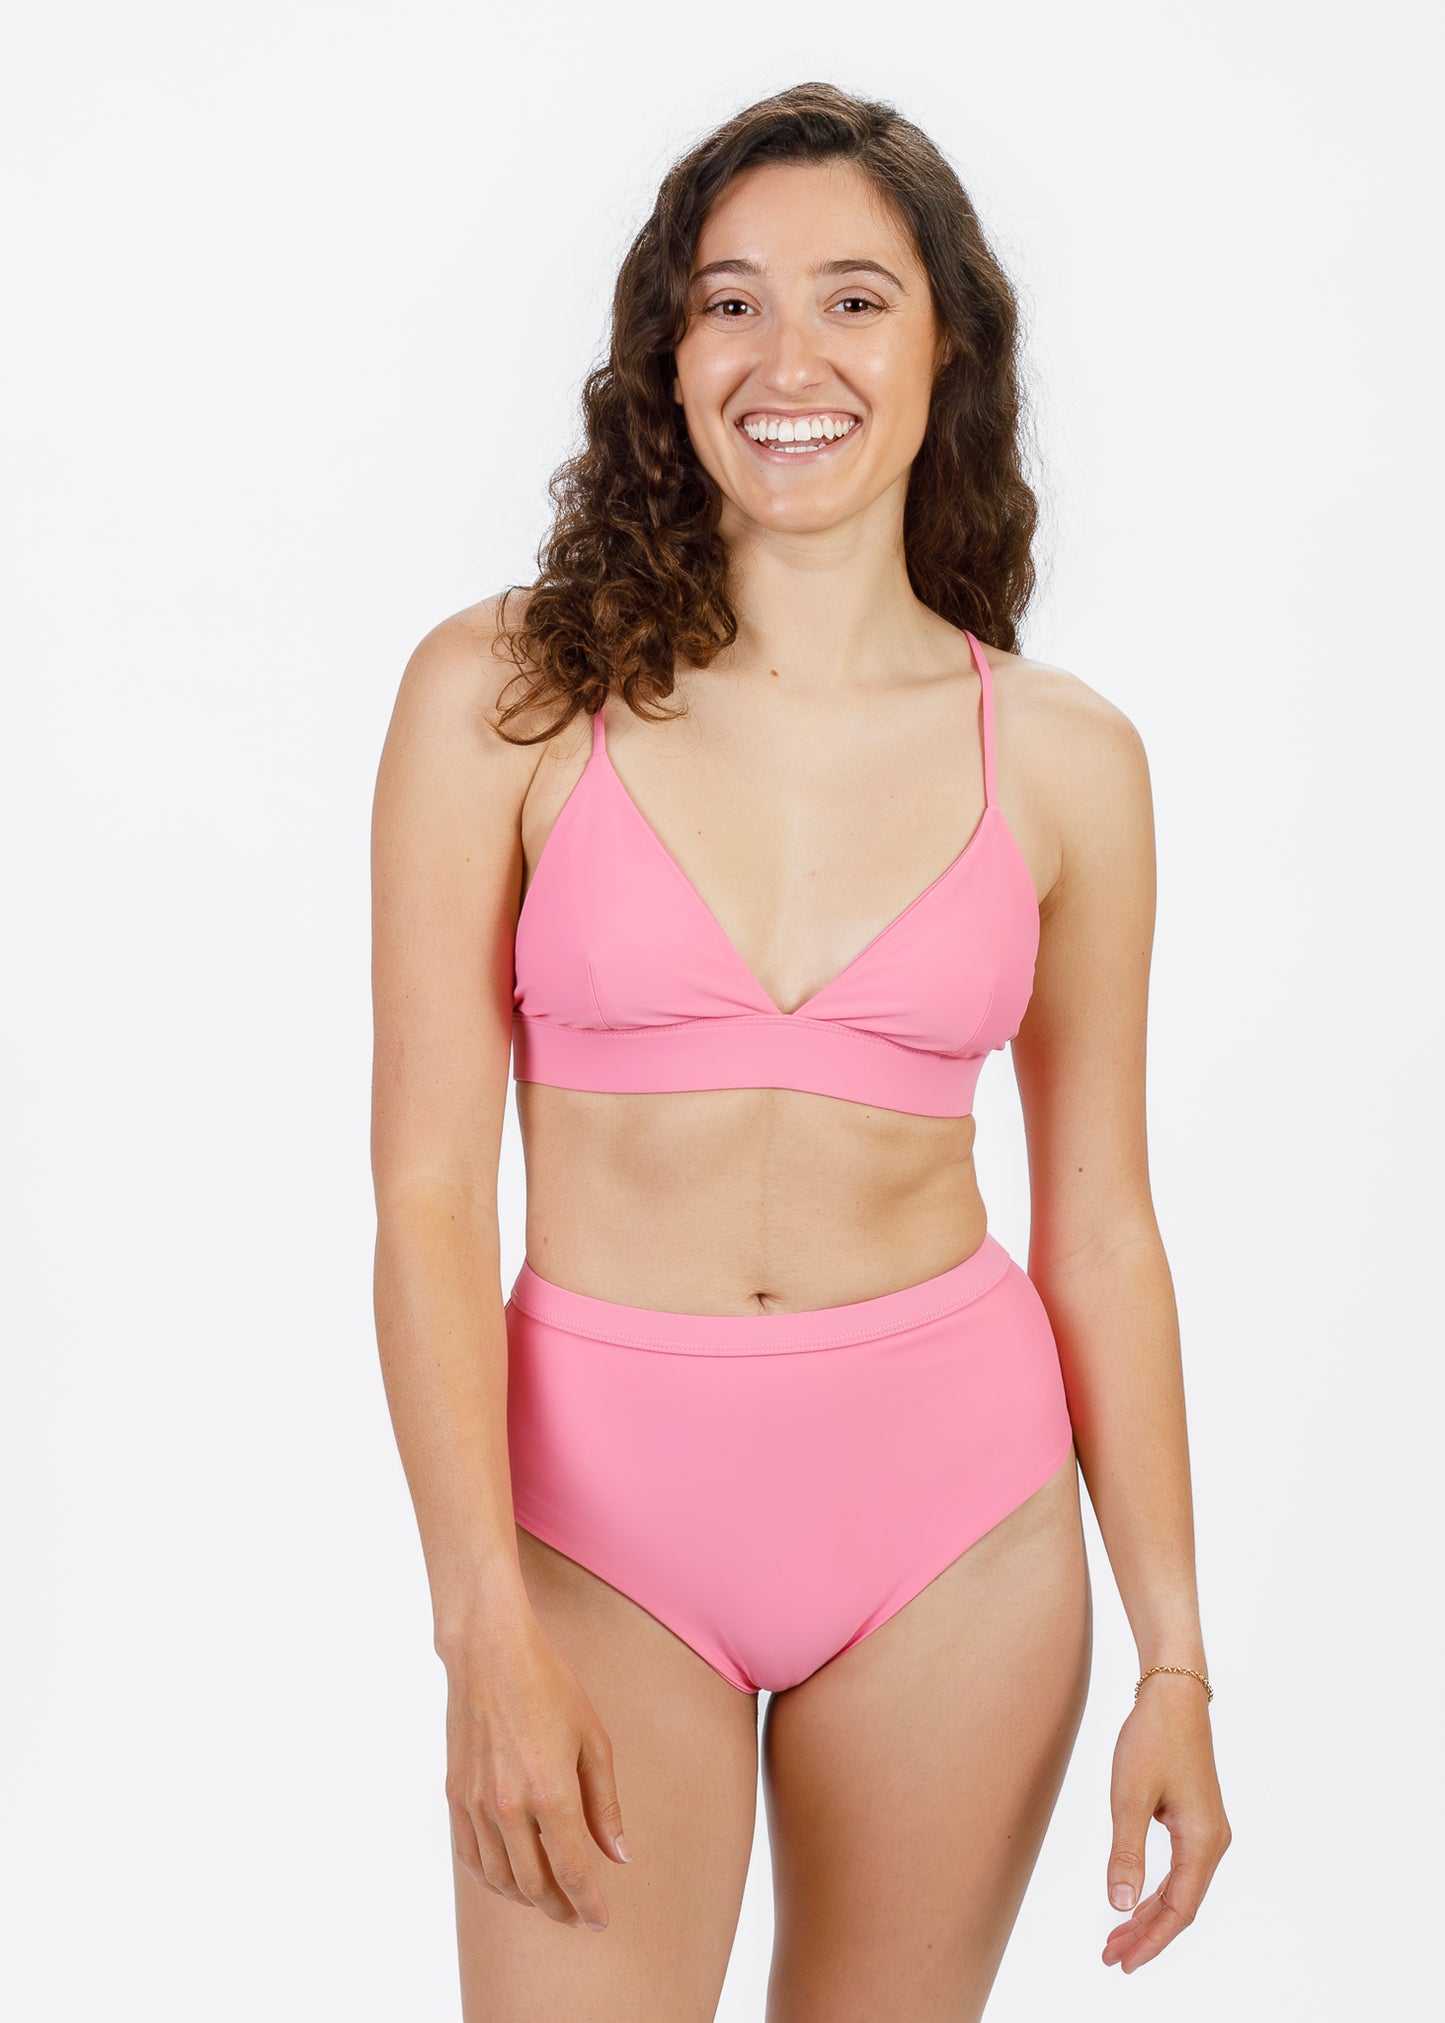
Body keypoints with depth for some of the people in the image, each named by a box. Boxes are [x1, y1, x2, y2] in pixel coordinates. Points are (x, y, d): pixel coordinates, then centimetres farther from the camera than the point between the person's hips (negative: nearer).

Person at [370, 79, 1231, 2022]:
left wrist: (1174, 1660, 4)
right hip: (602, 1501, -1)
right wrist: (489, 1630, -15)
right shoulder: (504, 692, -6)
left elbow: (1099, 1226, 5)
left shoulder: (1062, 756, 0)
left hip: (955, 1494, 2)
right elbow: (428, 1188, -8)